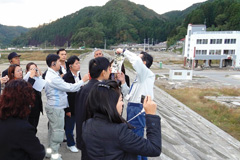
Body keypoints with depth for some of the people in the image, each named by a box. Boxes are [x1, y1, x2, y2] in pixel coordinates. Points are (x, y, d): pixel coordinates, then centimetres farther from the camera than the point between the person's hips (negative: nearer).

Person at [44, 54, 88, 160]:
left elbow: (65, 86, 11)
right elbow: (69, 88, -22)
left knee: (53, 129, 19)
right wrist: (83, 80, -12)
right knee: (58, 131, 0)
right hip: (56, 108, -10)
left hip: (53, 106, 10)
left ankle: (50, 150, 32)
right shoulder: (53, 77, -23)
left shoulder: (51, 74, 10)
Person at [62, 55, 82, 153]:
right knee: (69, 126, 9)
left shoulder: (78, 75, 4)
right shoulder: (66, 77, -19)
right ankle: (70, 144, 25)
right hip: (70, 106, -6)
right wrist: (67, 110, -16)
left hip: (78, 105, 6)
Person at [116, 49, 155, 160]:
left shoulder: (147, 74, -11)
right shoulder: (140, 77, 16)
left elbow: (136, 61, -31)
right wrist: (123, 82, 7)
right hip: (133, 108, 10)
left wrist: (123, 51, -17)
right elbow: (128, 95, 16)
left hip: (138, 110, -10)